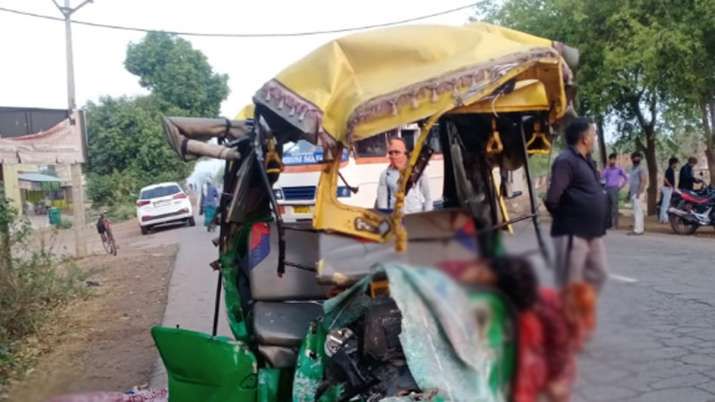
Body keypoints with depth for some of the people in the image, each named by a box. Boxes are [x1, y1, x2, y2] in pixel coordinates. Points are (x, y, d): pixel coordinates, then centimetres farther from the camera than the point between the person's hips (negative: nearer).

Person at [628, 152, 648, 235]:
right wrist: (629, 192, 20)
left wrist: (639, 192, -21)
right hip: (632, 193, 9)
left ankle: (638, 229, -12)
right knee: (636, 211, 9)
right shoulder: (632, 168, 19)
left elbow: (644, 181, -15)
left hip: (638, 193, -9)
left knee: (638, 211, -11)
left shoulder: (641, 168, -7)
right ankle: (641, 228, 13)